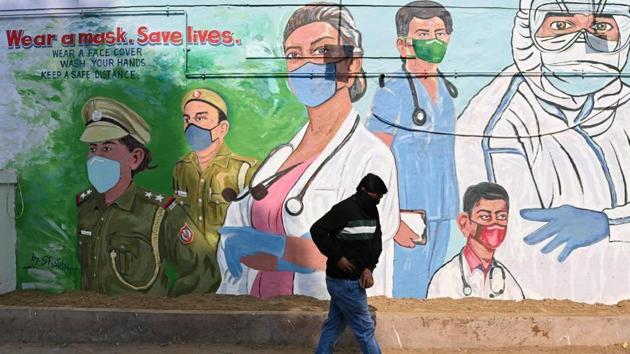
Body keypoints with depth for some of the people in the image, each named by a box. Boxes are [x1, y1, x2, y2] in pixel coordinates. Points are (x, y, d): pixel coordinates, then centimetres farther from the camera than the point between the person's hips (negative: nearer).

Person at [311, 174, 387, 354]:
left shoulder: (372, 211, 7)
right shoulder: (345, 209, -19)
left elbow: (376, 241, 6)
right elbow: (317, 230, -21)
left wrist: (369, 268, -10)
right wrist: (337, 257, -19)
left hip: (347, 280, 8)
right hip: (345, 281, -8)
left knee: (334, 325, 15)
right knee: (365, 328, 2)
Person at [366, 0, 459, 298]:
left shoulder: (446, 90, 10)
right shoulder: (392, 94, -12)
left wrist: (450, 209, 17)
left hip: (441, 214, 7)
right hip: (408, 215, -7)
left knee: (431, 292, 14)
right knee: (406, 295, -3)